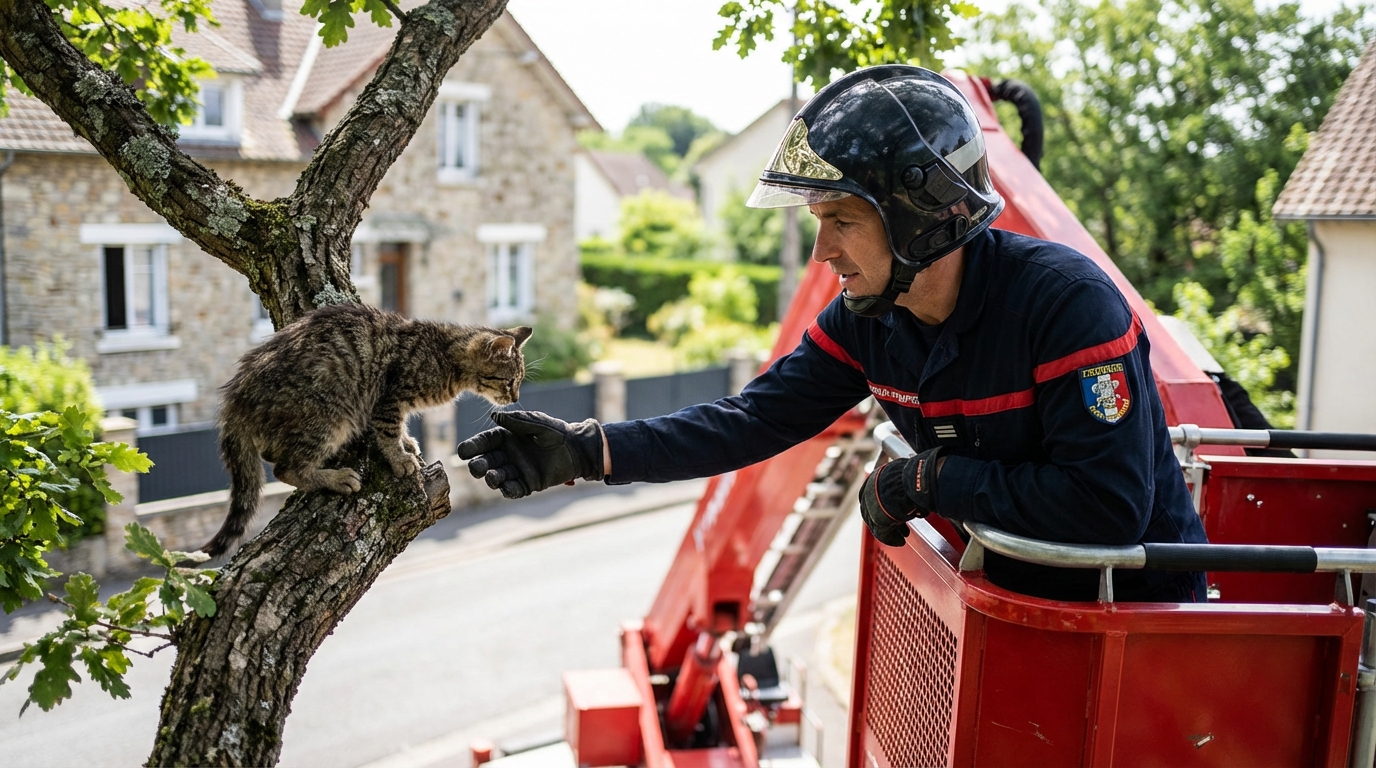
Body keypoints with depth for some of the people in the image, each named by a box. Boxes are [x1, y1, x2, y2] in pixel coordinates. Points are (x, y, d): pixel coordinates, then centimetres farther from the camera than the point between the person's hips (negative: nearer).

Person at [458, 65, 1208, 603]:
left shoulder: (1064, 300, -27)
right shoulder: (866, 318, -7)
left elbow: (1109, 503, -32)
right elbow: (754, 419, -10)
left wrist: (928, 479, -26)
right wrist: (589, 451, -20)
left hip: (1137, 604, -5)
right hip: (1009, 589, 5)